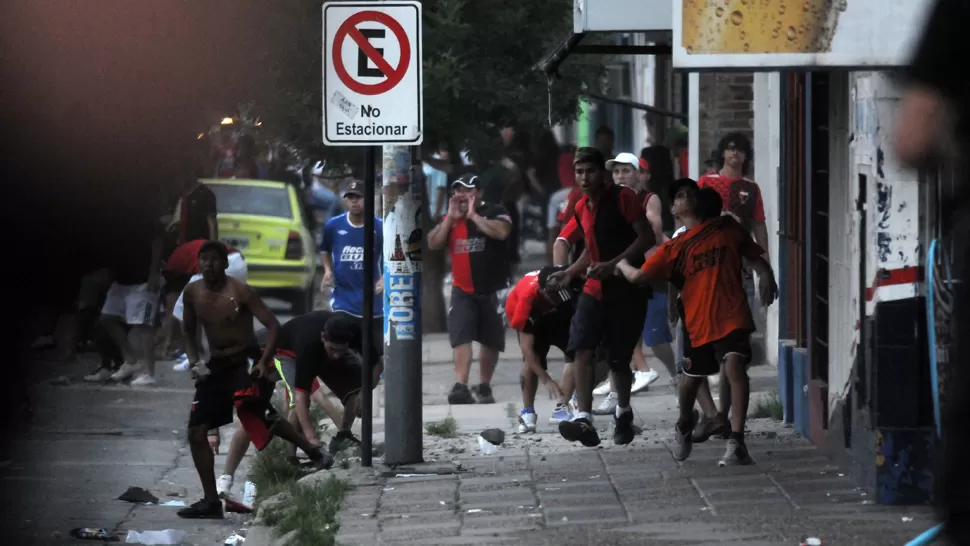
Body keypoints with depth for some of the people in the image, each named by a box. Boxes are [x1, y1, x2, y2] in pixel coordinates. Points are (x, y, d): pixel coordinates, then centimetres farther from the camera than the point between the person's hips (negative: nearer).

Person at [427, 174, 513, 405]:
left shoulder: (495, 212, -4)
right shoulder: (450, 218, 11)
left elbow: (501, 232, -24)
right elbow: (433, 244, 1)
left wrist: (473, 215, -17)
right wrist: (451, 218, -6)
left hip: (493, 290, -2)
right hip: (463, 290, 2)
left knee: (490, 341, 8)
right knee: (461, 337, -15)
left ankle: (484, 387, 23)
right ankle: (461, 386, -24)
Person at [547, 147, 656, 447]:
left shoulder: (623, 197, -10)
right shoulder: (581, 208, 12)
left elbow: (646, 238, -15)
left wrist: (613, 265, -23)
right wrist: (569, 273, 10)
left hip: (627, 289, -5)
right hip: (595, 289, 5)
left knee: (619, 359, 3)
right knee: (581, 348, -16)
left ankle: (623, 412, 32)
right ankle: (584, 419, -24)